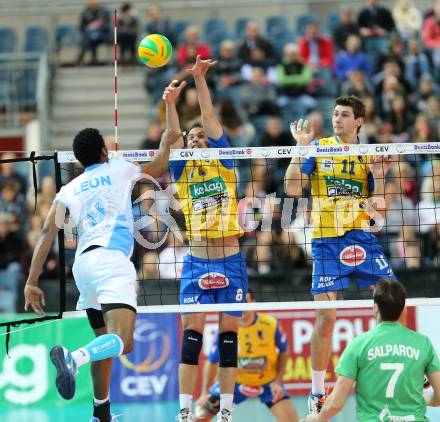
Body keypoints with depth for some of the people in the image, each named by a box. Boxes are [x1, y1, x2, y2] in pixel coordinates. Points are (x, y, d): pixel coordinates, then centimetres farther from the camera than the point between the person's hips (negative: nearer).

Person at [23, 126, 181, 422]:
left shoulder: (69, 189, 18)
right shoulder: (118, 170, 12)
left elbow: (48, 232, 7)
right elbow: (158, 168, 32)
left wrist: (32, 282, 5)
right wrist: (166, 143, 52)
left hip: (82, 264, 6)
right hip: (111, 258, -6)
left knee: (105, 342, 21)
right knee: (123, 342, -22)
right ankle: (73, 358, -48)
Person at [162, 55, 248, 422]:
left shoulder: (223, 163, 7)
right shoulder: (182, 171, 9)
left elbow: (210, 119, -2)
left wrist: (200, 79, -12)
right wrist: (170, 103, -23)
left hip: (230, 261, 0)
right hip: (196, 262, 0)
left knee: (229, 334, 2)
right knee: (192, 333, -6)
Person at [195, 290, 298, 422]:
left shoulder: (271, 325, -20)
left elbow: (284, 352, -1)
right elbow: (212, 362, -4)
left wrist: (278, 382, -11)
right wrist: (205, 393, -9)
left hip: (268, 383, -1)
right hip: (235, 382, 1)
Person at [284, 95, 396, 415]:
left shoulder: (369, 156, 9)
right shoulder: (318, 148, 5)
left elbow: (379, 212, 7)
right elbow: (293, 189, -5)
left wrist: (379, 175, -7)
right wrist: (301, 146, -8)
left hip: (362, 237, 2)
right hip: (326, 241, -2)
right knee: (326, 317, -5)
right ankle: (317, 392, 5)